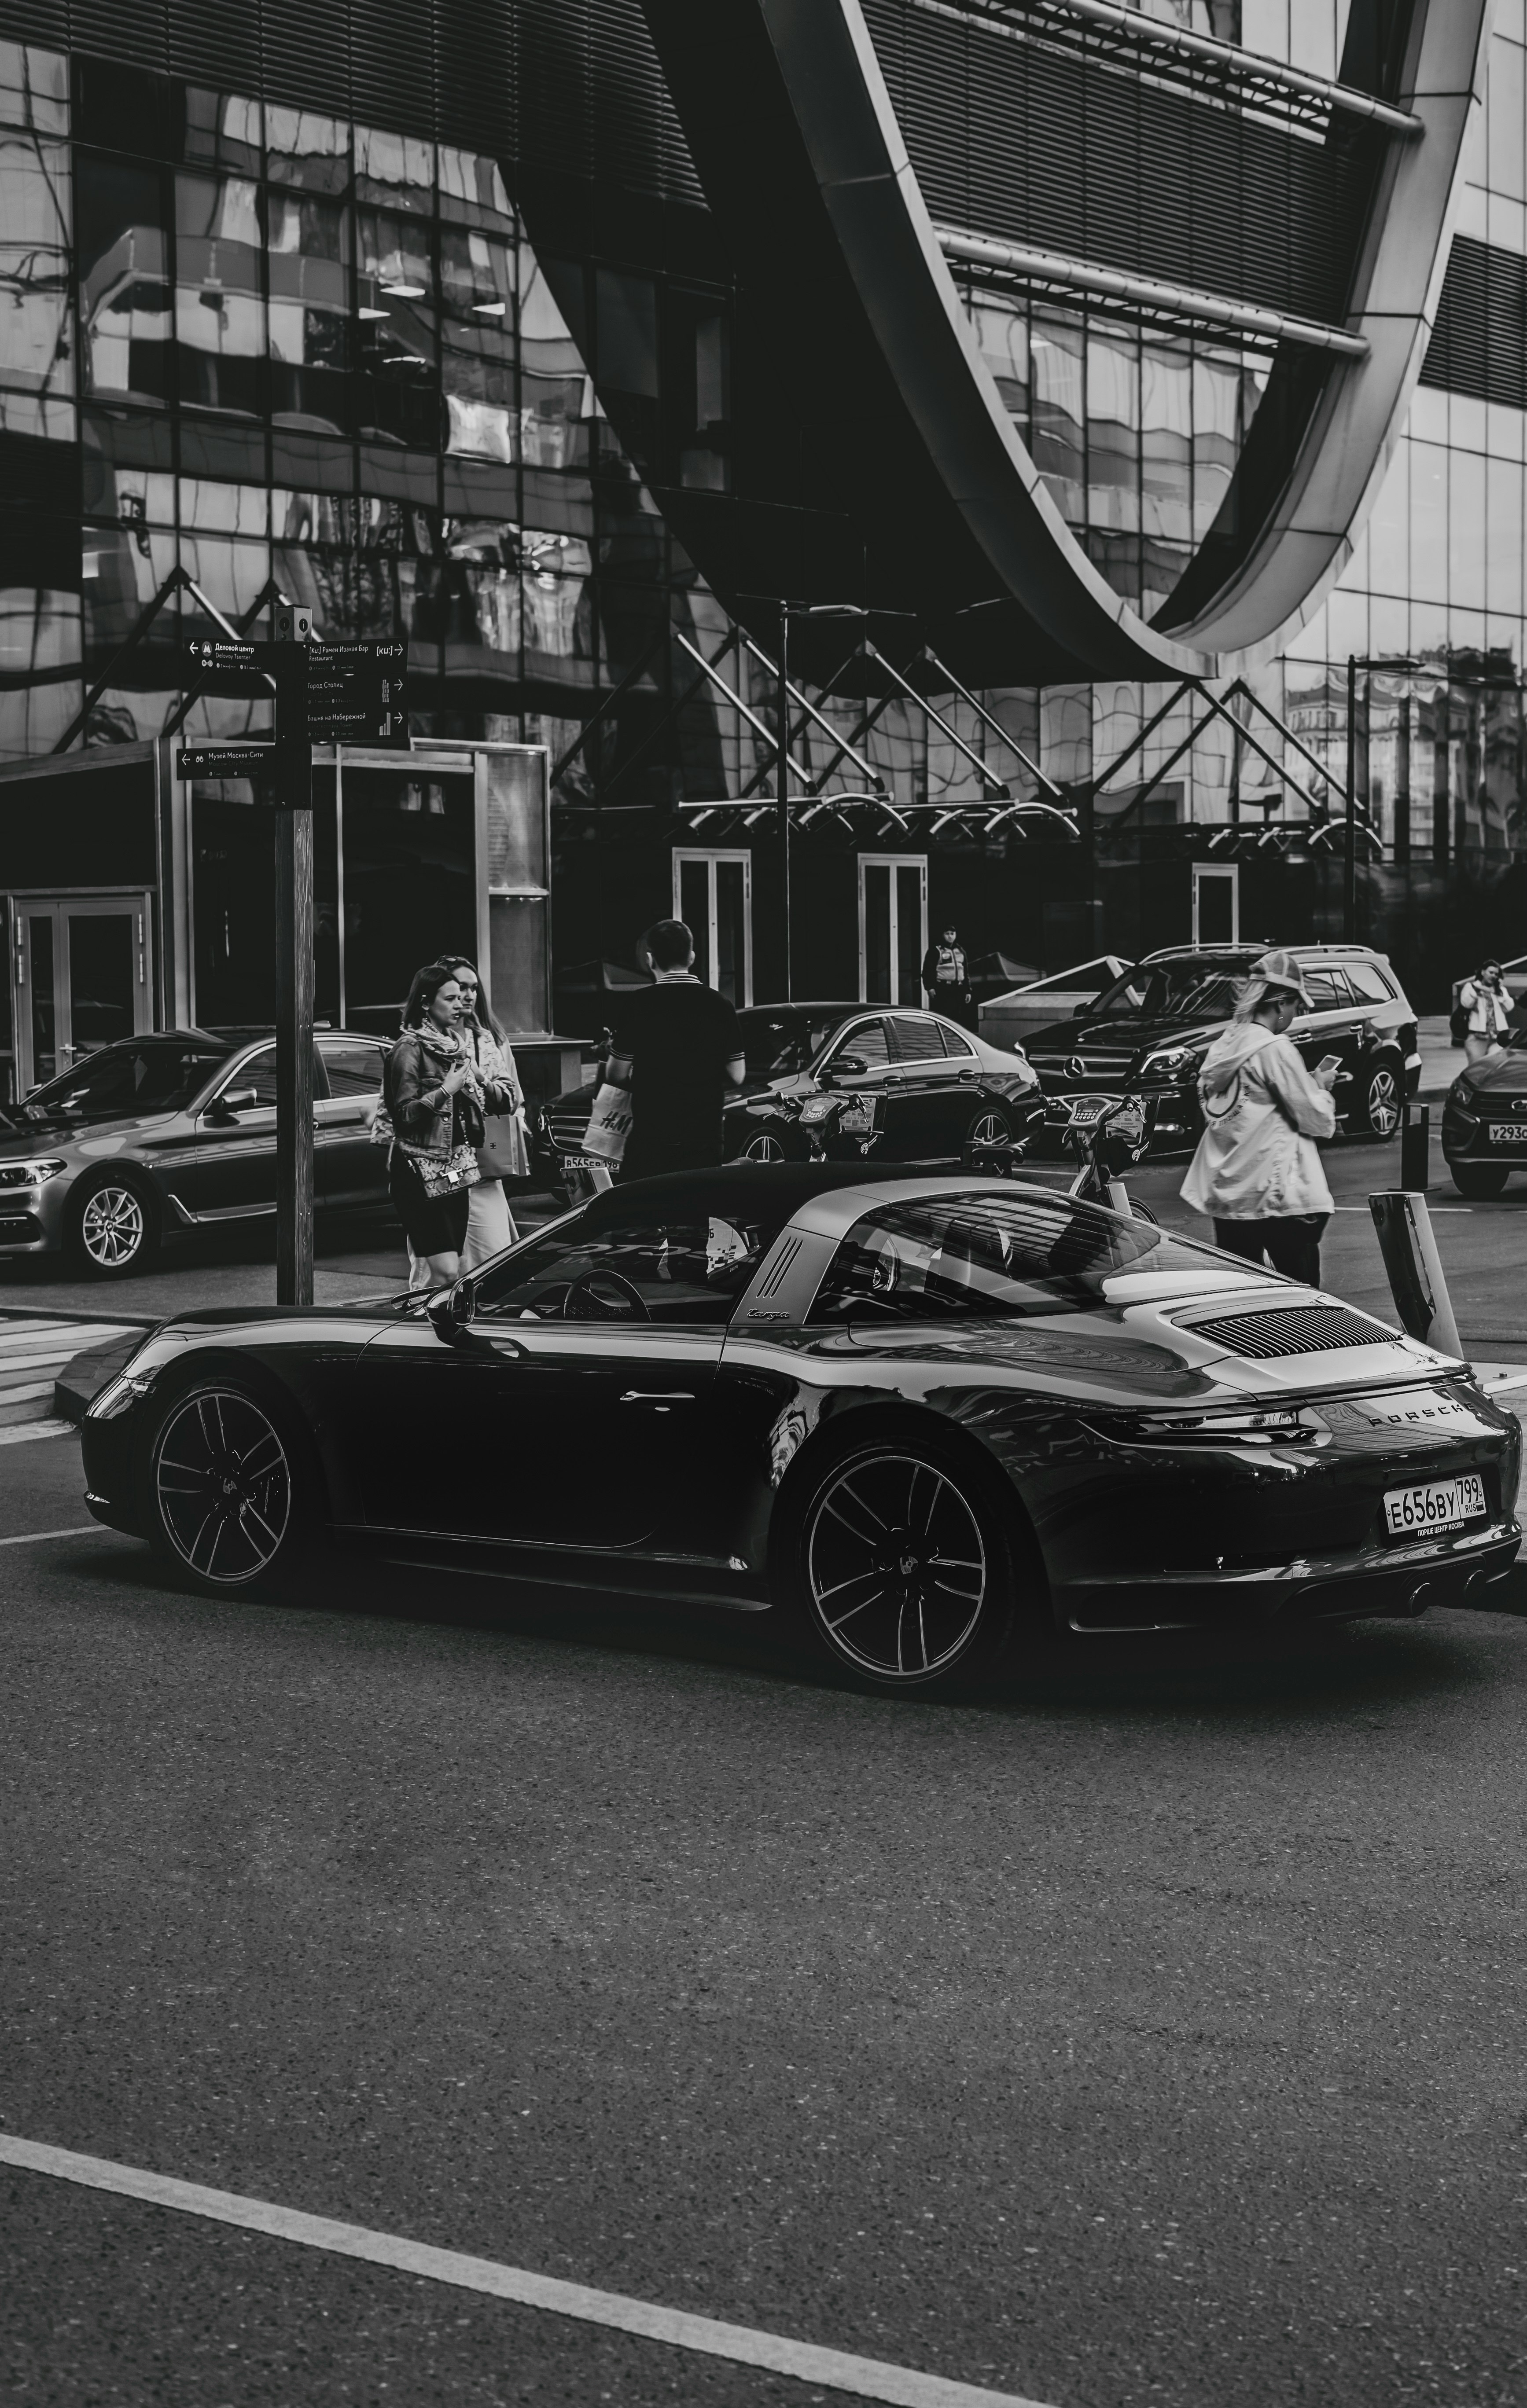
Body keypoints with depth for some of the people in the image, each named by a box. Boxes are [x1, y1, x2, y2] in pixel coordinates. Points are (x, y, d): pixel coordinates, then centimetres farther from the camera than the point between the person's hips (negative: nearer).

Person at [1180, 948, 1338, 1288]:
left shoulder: (1223, 1047, 9)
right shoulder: (1275, 1049, -12)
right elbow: (1317, 1121, -10)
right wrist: (1321, 1087, 10)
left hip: (1223, 1193, 7)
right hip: (1276, 1195, -7)